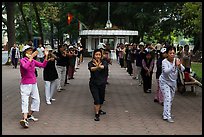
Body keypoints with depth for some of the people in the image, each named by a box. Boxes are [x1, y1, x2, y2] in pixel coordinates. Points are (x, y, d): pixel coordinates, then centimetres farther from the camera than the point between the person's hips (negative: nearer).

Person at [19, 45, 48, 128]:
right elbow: (25, 67, -32)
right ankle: (24, 119, -24)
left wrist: (46, 56, -4)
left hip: (34, 84, 7)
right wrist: (31, 57, -33)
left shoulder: (33, 61, 8)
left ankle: (29, 115, 28)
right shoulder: (22, 60, -11)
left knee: (36, 100, 13)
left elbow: (43, 65, 5)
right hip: (25, 84, -7)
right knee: (25, 101, -14)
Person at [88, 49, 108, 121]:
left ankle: (99, 110, 44)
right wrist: (97, 67, -55)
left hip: (102, 84, 3)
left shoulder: (104, 62, -6)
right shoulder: (91, 63, -10)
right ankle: (97, 114, 3)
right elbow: (91, 69, -33)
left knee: (101, 99, 18)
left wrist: (100, 66, -51)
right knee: (96, 100, -11)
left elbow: (104, 67, -30)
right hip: (93, 84, -3)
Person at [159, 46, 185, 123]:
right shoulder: (164, 62, -21)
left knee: (171, 99, 16)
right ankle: (167, 116, -12)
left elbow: (183, 69, -14)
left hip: (173, 82, 6)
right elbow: (166, 71, -37)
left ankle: (166, 113, 34)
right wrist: (174, 65, -46)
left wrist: (179, 65, -36)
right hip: (164, 82, -6)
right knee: (167, 98, -15)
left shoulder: (176, 60, -7)